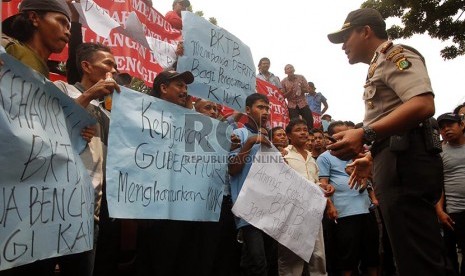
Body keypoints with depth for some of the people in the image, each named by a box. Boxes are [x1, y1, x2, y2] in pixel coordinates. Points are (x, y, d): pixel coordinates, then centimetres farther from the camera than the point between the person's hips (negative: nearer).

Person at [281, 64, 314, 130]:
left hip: (303, 104, 1)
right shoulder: (283, 82, 0)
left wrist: (301, 89, -16)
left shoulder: (301, 77, 3)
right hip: (292, 105, -1)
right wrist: (290, 91, -18)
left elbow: (308, 89, 4)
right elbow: (283, 96, -1)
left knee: (309, 123, -2)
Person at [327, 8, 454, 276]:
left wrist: (365, 134, -28)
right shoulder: (380, 66, 28)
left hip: (404, 161, -11)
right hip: (396, 162, 11)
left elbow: (423, 105, -21)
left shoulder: (393, 53, -2)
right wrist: (372, 159, 28)